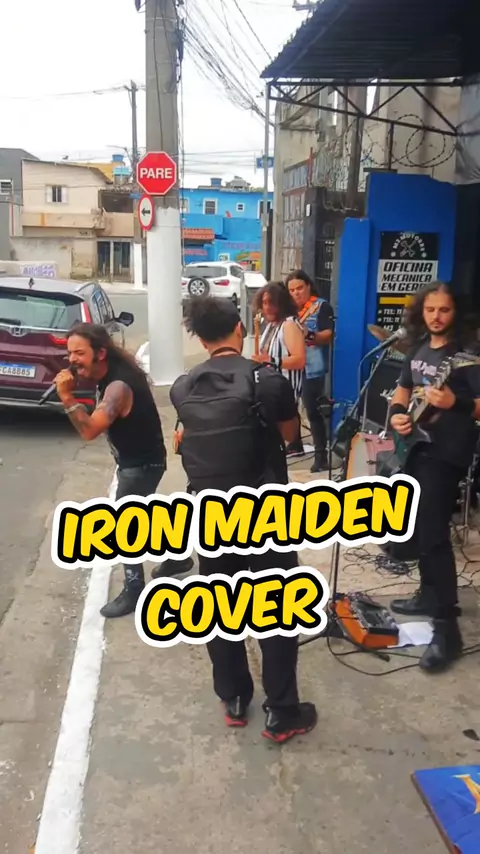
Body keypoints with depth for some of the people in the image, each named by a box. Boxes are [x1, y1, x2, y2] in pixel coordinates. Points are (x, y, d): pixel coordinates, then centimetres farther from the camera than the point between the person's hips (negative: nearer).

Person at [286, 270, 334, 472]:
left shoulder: (322, 306, -4)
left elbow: (328, 336, -14)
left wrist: (310, 335, -29)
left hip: (312, 368, -7)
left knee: (313, 411, -8)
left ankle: (321, 455, -2)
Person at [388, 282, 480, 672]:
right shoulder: (418, 347, 10)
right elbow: (403, 389, 22)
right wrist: (397, 414, 3)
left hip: (446, 454, -8)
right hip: (414, 447, 8)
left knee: (433, 534, -12)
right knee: (420, 527, 16)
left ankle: (447, 628, -7)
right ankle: (430, 595, 33)